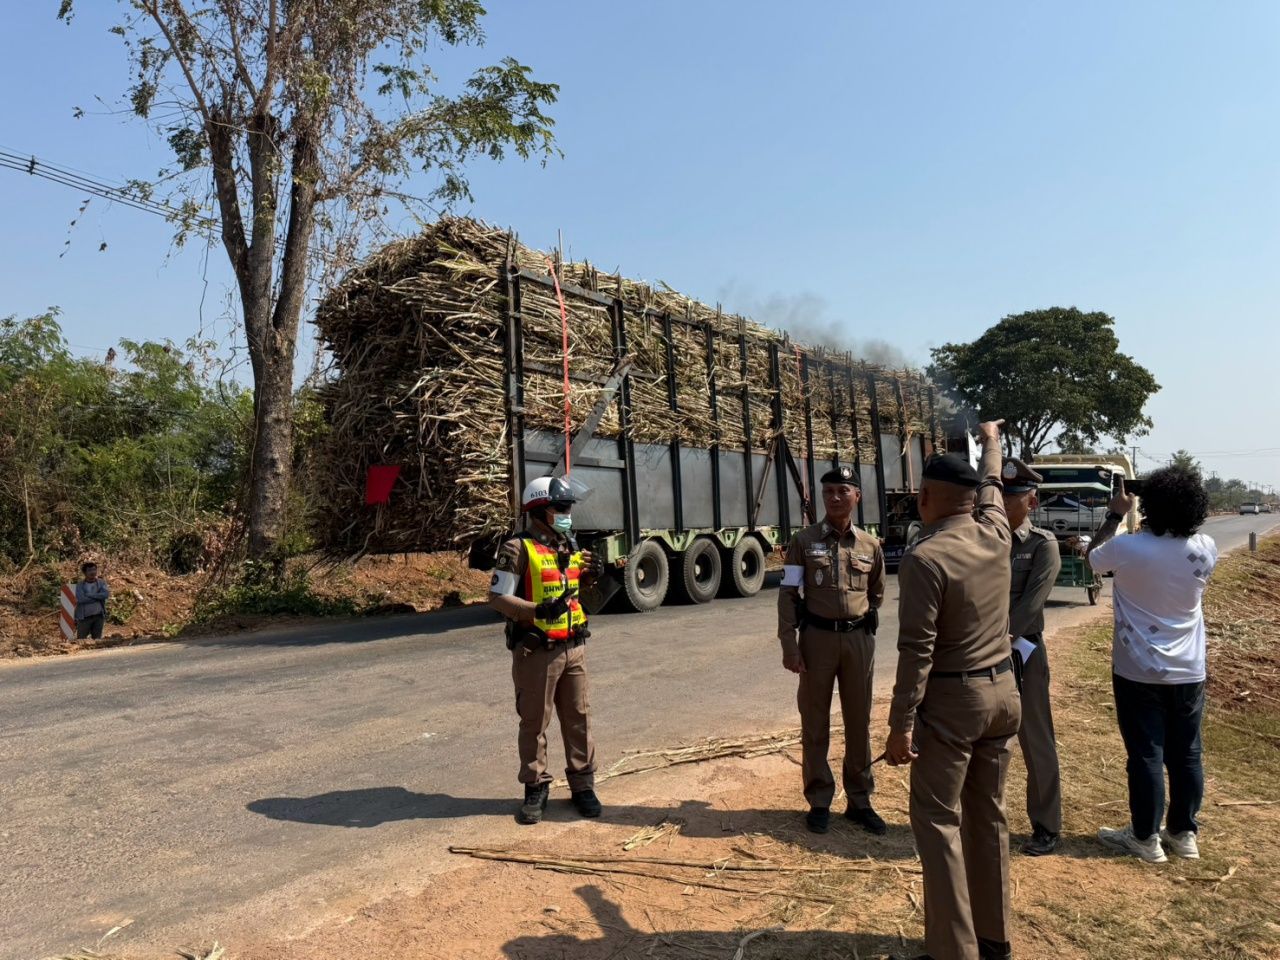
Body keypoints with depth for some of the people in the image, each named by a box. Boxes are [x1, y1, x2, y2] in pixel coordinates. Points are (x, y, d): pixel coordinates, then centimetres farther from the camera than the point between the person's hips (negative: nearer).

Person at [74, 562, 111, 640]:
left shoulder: (101, 582, 6)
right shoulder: (80, 585, 1)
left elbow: (106, 594, -13)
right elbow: (81, 599, -15)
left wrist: (89, 595, -13)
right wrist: (98, 597, -11)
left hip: (98, 616, 2)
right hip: (84, 617, -2)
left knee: (97, 640, 8)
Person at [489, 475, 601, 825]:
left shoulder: (572, 547, 11)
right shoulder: (518, 549, -11)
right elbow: (497, 597, -15)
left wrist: (589, 576, 3)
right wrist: (538, 609, -28)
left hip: (573, 648, 6)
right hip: (536, 651, -6)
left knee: (578, 718, 12)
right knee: (534, 722, 6)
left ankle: (582, 784, 25)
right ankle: (535, 789, 21)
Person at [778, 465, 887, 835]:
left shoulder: (870, 544, 4)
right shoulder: (804, 541, -3)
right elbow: (788, 595, -5)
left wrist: (864, 626, 13)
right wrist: (789, 644, -11)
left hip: (858, 639, 2)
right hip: (817, 637, -2)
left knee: (859, 722, 11)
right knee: (815, 723, 7)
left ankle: (859, 800, 26)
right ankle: (819, 801, 21)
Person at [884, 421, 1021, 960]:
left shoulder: (925, 557, -19)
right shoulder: (996, 535, 0)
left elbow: (916, 650, -21)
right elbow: (991, 485, 23)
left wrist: (901, 724, -15)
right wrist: (990, 442, 42)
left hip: (952, 701, -7)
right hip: (1002, 691, 7)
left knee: (938, 821, 3)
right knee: (988, 815, 17)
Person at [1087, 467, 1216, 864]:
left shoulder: (1127, 548, -19)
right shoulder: (1206, 549, -8)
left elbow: (1093, 556, 4)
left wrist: (1115, 515, 12)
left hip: (1139, 671, -4)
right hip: (1189, 671, 4)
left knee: (1146, 755, 5)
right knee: (1186, 754, 14)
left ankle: (1145, 838, 16)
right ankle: (1183, 833, 27)